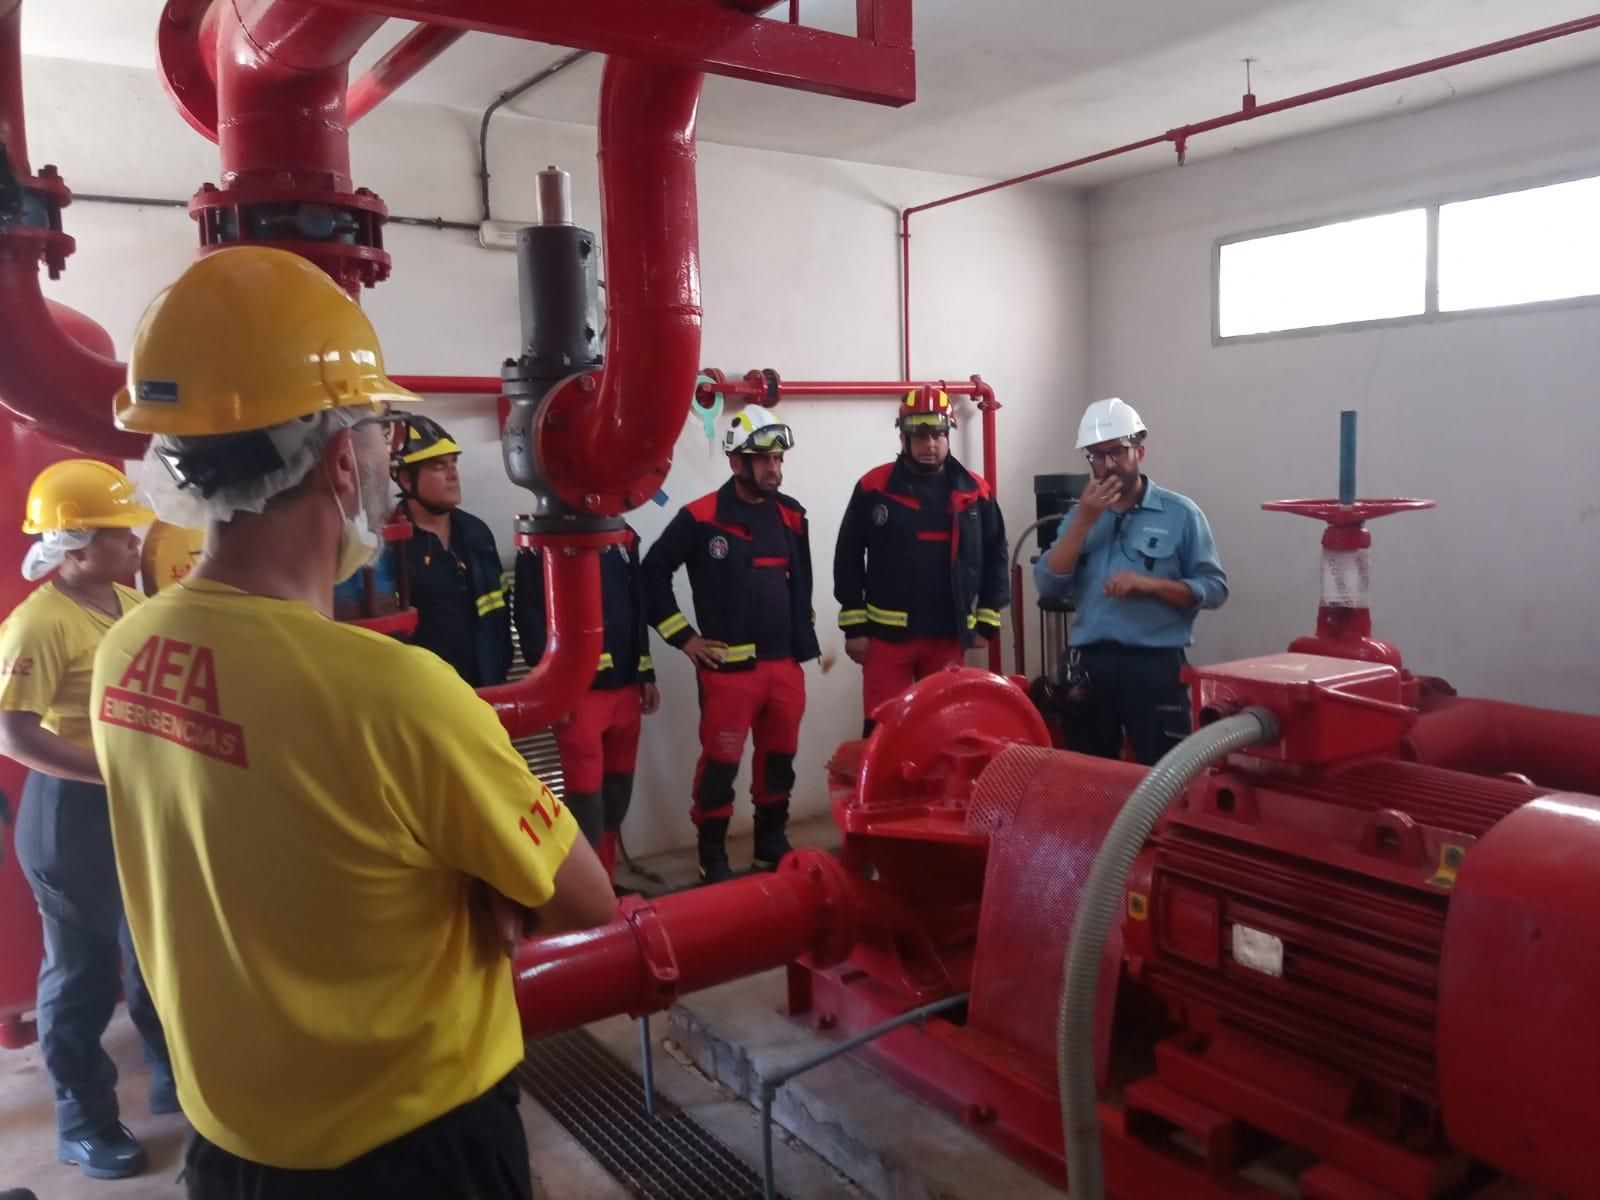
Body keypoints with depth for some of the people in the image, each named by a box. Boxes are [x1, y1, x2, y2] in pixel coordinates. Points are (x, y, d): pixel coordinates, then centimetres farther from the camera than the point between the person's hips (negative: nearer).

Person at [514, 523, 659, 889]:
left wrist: (646, 673, 14)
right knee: (586, 793, -5)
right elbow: (529, 615, -10)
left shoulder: (623, 536, 15)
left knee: (619, 787, 13)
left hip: (625, 686, 6)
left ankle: (607, 882, 26)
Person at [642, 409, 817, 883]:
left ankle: (773, 846, 33)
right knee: (721, 764, 1)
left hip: (786, 665, 6)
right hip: (728, 669, -5)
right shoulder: (701, 517, -8)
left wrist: (804, 641, 15)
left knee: (779, 760, 16)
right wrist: (683, 637, -6)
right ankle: (712, 858, 16)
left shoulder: (790, 516, 9)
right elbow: (654, 572, -6)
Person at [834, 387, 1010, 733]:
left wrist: (987, 621, 5)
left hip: (948, 637, 2)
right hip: (887, 635, -2)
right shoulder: (874, 487, -3)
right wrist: (854, 626, -4)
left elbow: (995, 557, 10)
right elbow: (848, 558, -1)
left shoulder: (974, 491, 4)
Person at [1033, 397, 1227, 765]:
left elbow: (1214, 588, -4)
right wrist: (1084, 521, -9)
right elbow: (1048, 586, -1)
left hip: (1155, 664, -4)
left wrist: (1150, 584, -18)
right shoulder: (1081, 514, 10)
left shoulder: (1180, 513, -1)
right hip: (1090, 664, 4)